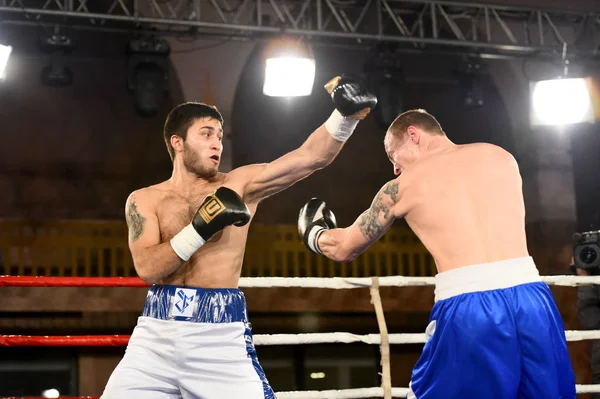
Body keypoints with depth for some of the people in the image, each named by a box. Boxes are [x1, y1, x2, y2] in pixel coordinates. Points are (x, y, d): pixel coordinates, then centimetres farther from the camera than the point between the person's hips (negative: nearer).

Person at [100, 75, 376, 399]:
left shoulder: (239, 184, 5)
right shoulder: (144, 200, 7)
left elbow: (311, 157, -4)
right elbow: (147, 268, -8)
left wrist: (346, 114, -19)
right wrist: (200, 229, -17)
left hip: (221, 336, -1)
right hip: (156, 333, 1)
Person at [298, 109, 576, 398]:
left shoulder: (402, 186, 11)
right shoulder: (501, 158, 18)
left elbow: (344, 248, 24)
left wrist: (314, 234, 44)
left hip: (467, 311, -3)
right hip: (532, 299, 3)